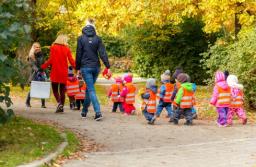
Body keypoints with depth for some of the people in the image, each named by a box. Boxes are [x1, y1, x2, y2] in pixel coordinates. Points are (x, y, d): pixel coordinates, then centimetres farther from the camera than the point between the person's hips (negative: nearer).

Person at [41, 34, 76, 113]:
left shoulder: (53, 47, -3)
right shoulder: (67, 49, 2)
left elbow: (50, 60, -8)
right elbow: (71, 60, -1)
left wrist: (42, 67, 0)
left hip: (55, 71, -2)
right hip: (64, 72, 2)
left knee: (55, 89, 5)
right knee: (62, 90, 10)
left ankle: (59, 102, -18)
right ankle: (62, 106, 6)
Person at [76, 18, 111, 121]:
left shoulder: (81, 38, -4)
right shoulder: (97, 38, 2)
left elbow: (79, 54, -3)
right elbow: (103, 53, -3)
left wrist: (78, 68, 4)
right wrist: (107, 67, -5)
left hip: (86, 67, -3)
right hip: (96, 67, 4)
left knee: (91, 90, -6)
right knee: (89, 88, 18)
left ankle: (98, 112, -20)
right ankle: (84, 111, 28)